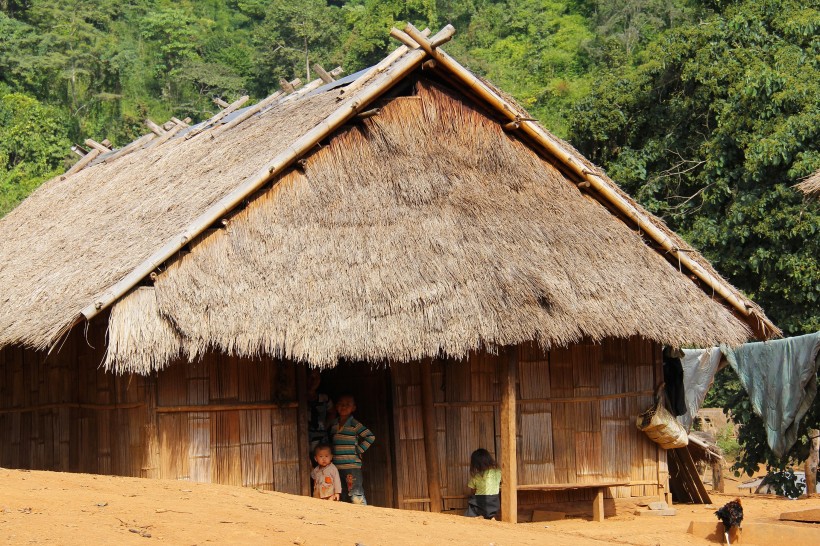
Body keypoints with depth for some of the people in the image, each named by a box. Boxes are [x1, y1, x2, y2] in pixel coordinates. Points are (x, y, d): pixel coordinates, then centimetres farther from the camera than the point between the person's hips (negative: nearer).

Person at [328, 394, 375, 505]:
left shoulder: (354, 425, -4)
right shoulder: (334, 425, 12)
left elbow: (370, 437, -7)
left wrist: (359, 450, -8)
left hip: (352, 466, -6)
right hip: (337, 466, 6)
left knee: (356, 496, -13)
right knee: (343, 497, 10)